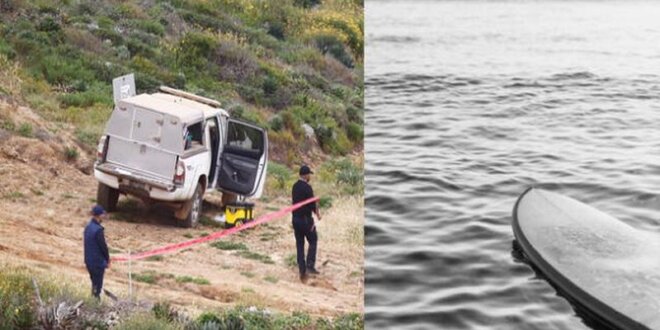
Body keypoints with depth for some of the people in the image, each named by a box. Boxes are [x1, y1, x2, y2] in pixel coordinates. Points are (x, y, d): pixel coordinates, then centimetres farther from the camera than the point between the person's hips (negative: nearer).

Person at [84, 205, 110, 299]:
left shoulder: (88, 227, 4)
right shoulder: (98, 229, -23)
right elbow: (103, 246, -18)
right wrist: (107, 260, -3)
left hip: (89, 260, 9)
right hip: (98, 262, -9)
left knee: (94, 283, 20)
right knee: (97, 285, 1)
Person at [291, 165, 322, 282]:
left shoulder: (295, 186, 7)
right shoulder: (307, 187, -17)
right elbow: (312, 204, -15)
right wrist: (317, 214, 4)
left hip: (295, 218, 7)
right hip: (305, 219, -7)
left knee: (299, 244, 9)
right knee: (313, 241, 7)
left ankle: (302, 270, 11)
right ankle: (310, 266, 0)